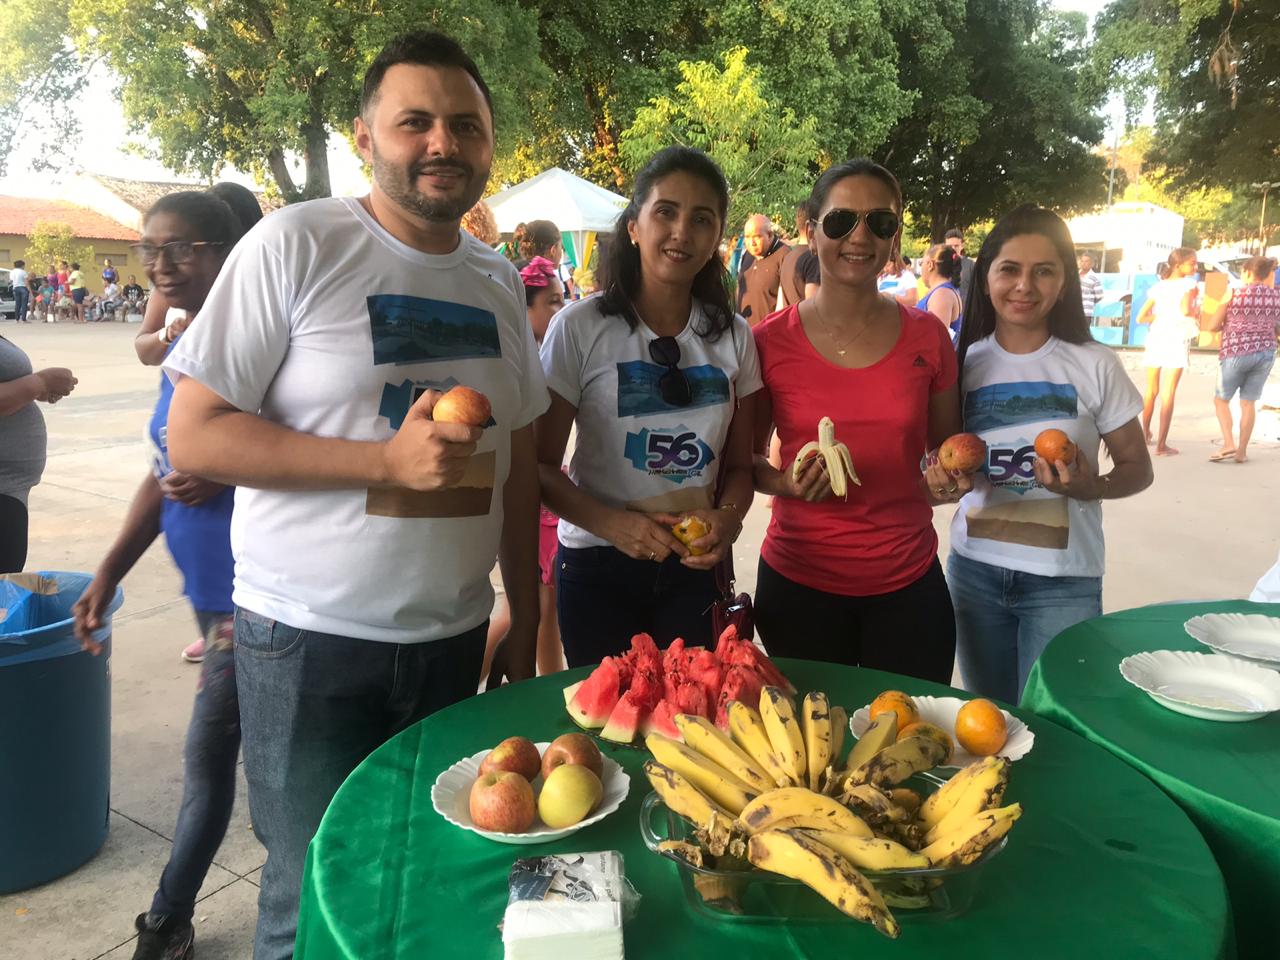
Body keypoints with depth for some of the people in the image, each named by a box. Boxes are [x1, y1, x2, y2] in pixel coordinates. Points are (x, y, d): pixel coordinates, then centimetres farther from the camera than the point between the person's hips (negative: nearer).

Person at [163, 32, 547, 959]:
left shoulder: (499, 280, 7)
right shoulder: (296, 244, -9)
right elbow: (193, 436, -11)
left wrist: (526, 621, 13)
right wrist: (390, 459, -21)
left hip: (452, 638, 5)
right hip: (311, 639, -4)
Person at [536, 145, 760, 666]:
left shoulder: (733, 336, 2)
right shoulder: (579, 328, -9)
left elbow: (738, 465, 8)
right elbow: (541, 464, -7)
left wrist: (728, 518, -13)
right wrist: (612, 523, -23)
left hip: (695, 569, 3)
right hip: (598, 565, -2)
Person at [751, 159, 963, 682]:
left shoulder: (927, 337, -1)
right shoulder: (770, 342, -7)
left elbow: (946, 446, 12)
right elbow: (746, 456, 4)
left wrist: (947, 480, -9)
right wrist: (784, 481, -16)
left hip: (908, 584, 2)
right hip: (799, 583, -1)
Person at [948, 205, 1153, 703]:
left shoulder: (1095, 366, -7)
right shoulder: (964, 362, 1)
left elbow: (1137, 467, 0)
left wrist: (1088, 487, -20)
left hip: (1063, 580, -3)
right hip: (975, 569, 3)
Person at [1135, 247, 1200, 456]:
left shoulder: (1158, 286, 12)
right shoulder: (1188, 283, -2)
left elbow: (1141, 317, 9)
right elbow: (1185, 310, -20)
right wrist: (1196, 310, 1)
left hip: (1155, 339, 5)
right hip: (1175, 340, -5)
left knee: (1151, 390, 20)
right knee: (1168, 394, -4)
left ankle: (1145, 434, 35)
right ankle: (1161, 445, -5)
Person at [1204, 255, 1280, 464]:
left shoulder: (1233, 293, -4)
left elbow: (1212, 326, 0)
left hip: (1235, 353, -3)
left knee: (1221, 399, 12)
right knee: (1248, 402, 11)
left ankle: (1229, 444, -4)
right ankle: (1242, 451, 11)